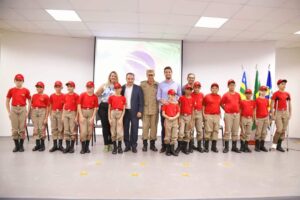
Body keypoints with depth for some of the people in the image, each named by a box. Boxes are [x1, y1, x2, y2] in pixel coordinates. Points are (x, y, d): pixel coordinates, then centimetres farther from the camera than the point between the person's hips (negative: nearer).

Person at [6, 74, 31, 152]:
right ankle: (16, 145, 16)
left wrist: (27, 112, -3)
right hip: (13, 110, 1)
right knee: (14, 129, 5)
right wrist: (9, 112, 2)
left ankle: (21, 146, 13)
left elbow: (29, 102, 3)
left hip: (23, 109, -1)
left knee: (22, 128, 3)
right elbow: (7, 102, 8)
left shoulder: (26, 90, 0)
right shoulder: (11, 90, 3)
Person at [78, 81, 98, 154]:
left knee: (90, 131, 6)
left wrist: (92, 117, -7)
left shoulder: (95, 97, -1)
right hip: (83, 113, -1)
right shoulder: (82, 95, -3)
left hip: (91, 113, 2)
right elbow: (79, 106, -4)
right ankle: (83, 148, 7)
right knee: (83, 131, -5)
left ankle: (87, 147, 19)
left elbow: (95, 108, 0)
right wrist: (81, 116, -11)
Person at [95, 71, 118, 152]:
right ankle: (106, 144, 9)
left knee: (111, 125, 0)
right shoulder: (104, 85, 8)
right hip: (103, 107, 1)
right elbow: (96, 94, 10)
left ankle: (110, 143, 13)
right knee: (105, 125, 1)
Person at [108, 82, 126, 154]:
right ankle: (114, 147, 14)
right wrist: (109, 118, -1)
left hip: (120, 114, -1)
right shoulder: (111, 97, 5)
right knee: (113, 131, 4)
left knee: (119, 132, -4)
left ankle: (119, 147, 10)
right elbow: (109, 108, 6)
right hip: (113, 114, 1)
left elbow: (124, 109, 3)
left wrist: (121, 118, -7)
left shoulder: (123, 98, 4)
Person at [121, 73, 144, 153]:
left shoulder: (138, 88, -1)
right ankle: (127, 145, 19)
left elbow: (141, 101, -3)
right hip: (124, 111, 3)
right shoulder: (122, 88, 6)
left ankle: (134, 146, 13)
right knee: (125, 129, 8)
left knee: (134, 129, 2)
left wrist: (140, 111, -9)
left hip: (134, 112, -2)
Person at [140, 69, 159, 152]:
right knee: (145, 126, 4)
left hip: (155, 109, 1)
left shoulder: (157, 85, 2)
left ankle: (152, 144, 19)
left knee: (154, 126, 7)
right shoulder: (142, 84, 2)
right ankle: (145, 144, 16)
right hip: (145, 109, 0)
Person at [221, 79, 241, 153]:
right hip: (228, 114, -4)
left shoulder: (238, 95, 8)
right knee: (227, 131, -1)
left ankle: (234, 147, 19)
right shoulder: (226, 95, -2)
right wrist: (226, 109, 2)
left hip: (237, 114, 4)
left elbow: (240, 103, 19)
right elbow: (221, 104, 4)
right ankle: (226, 147, 6)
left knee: (235, 131, 9)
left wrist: (238, 110, 9)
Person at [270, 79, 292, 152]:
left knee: (284, 130, 6)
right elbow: (272, 105, -9)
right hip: (278, 113, -5)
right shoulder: (275, 94, -7)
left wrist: (290, 113, 9)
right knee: (279, 129, -12)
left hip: (285, 113, 6)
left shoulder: (287, 94, 9)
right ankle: (274, 143, 6)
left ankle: (279, 145, 16)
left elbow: (289, 105, 15)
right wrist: (272, 115, -12)